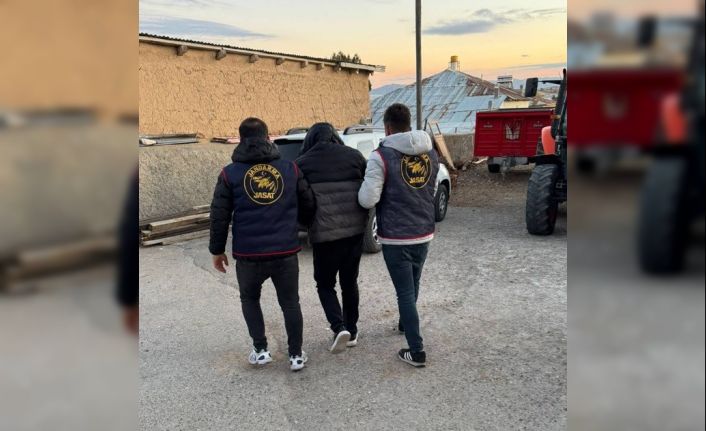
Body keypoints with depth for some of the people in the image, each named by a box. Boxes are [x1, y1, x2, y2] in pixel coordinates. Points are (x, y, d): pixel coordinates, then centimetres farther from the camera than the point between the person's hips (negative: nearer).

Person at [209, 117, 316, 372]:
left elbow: (219, 216, -1)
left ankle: (260, 351, 20)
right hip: (285, 252, 1)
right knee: (290, 302, 16)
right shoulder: (290, 169, 4)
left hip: (248, 254, -1)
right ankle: (296, 355, 19)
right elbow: (308, 208, 7)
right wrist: (299, 227, 27)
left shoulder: (230, 173, 0)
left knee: (249, 299, 23)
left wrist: (217, 250, 9)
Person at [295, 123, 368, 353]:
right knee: (350, 281, 19)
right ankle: (352, 331, 26)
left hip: (325, 234, -3)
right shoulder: (353, 155, 5)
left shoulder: (302, 163, -1)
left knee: (325, 284, 14)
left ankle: (339, 327, -3)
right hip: (355, 230, 3)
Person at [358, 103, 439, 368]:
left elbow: (367, 199, -18)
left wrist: (364, 187, 2)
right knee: (412, 286, 24)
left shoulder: (382, 156, -15)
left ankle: (417, 351, 4)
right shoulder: (431, 153, 4)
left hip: (396, 237, -6)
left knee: (405, 292, 2)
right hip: (424, 233, 6)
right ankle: (405, 324, 46)